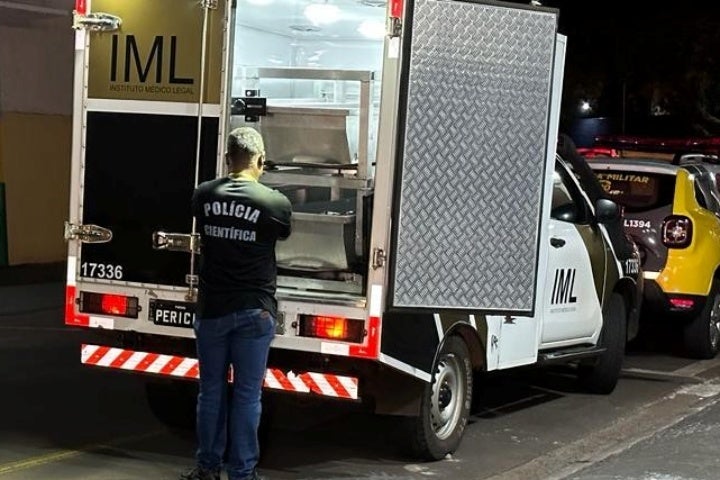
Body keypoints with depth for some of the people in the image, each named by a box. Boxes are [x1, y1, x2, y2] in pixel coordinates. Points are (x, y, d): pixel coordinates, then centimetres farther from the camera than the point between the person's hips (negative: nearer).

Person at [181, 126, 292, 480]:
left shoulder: (203, 195, -3)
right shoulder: (276, 203, -11)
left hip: (211, 308, 3)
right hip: (254, 311, -3)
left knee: (211, 390, 13)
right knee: (247, 394, 4)